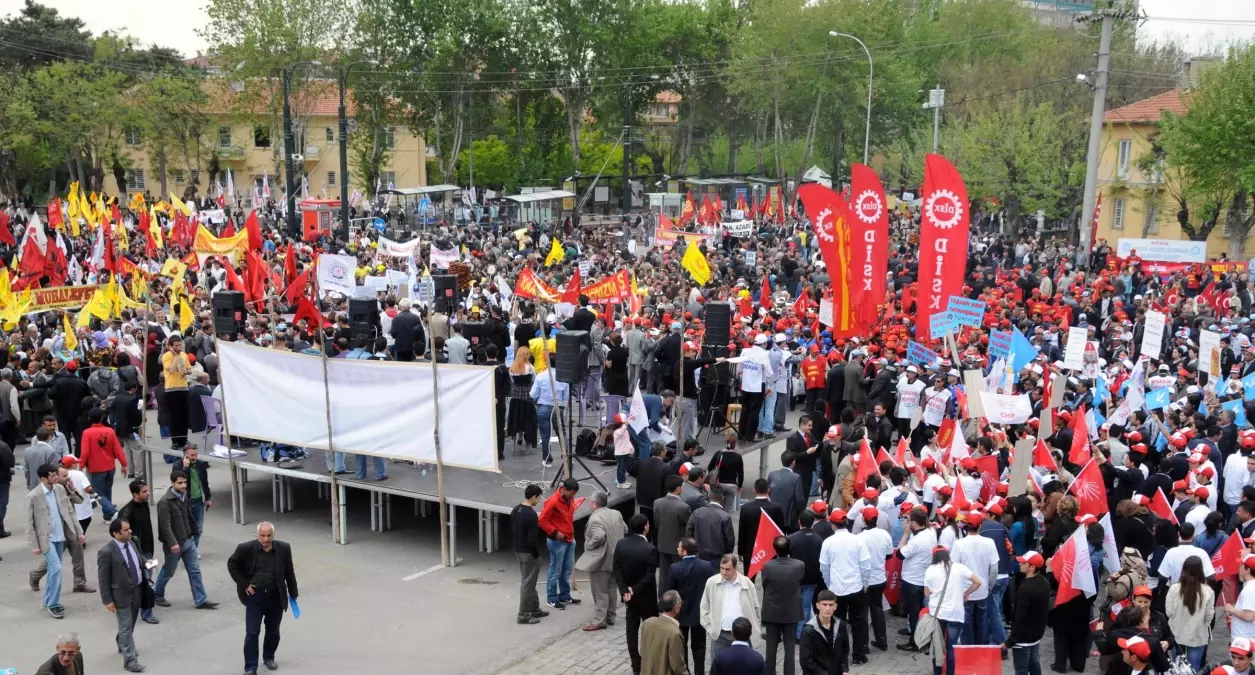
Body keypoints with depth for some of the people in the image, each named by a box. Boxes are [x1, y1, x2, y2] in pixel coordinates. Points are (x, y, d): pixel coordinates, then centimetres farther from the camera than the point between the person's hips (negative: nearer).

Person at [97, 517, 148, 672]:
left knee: (131, 624, 24)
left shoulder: (131, 543, -1)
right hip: (122, 594, -7)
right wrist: (108, 600, -16)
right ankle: (130, 661, 10)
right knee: (126, 627, 1)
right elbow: (103, 579, -17)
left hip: (137, 591, 7)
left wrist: (145, 561, -2)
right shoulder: (106, 552, -22)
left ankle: (123, 645, 48)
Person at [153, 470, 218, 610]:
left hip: (188, 540, 7)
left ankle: (201, 600, 10)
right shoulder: (165, 502, -20)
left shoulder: (184, 496, 4)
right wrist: (173, 543, -29)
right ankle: (157, 596, 34)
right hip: (174, 543, -7)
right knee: (168, 572, 11)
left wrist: (194, 533, 16)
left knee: (195, 571, 6)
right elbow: (165, 525, -24)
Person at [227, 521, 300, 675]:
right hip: (254, 596, -2)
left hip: (276, 596, 2)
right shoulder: (246, 548, -11)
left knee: (273, 631, 16)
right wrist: (243, 584, -5)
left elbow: (289, 572, 5)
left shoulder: (284, 548, -5)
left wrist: (293, 593, 10)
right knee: (252, 633, -4)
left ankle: (268, 657, 37)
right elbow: (231, 564, 2)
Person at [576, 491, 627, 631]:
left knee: (600, 592, -1)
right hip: (615, 557, 8)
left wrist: (588, 545, -16)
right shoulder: (616, 514, 5)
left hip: (601, 559, -8)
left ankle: (599, 621, 3)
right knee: (611, 588, 17)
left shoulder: (595, 518, -21)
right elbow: (625, 530, 14)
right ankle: (610, 617, 26)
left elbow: (599, 537, -32)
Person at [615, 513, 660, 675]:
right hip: (646, 596, -5)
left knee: (632, 629, 13)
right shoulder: (650, 549, -23)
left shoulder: (621, 545, -7)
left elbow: (616, 570, -6)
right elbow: (649, 577, -23)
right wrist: (634, 590, -14)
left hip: (628, 594, 5)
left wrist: (625, 590, -9)